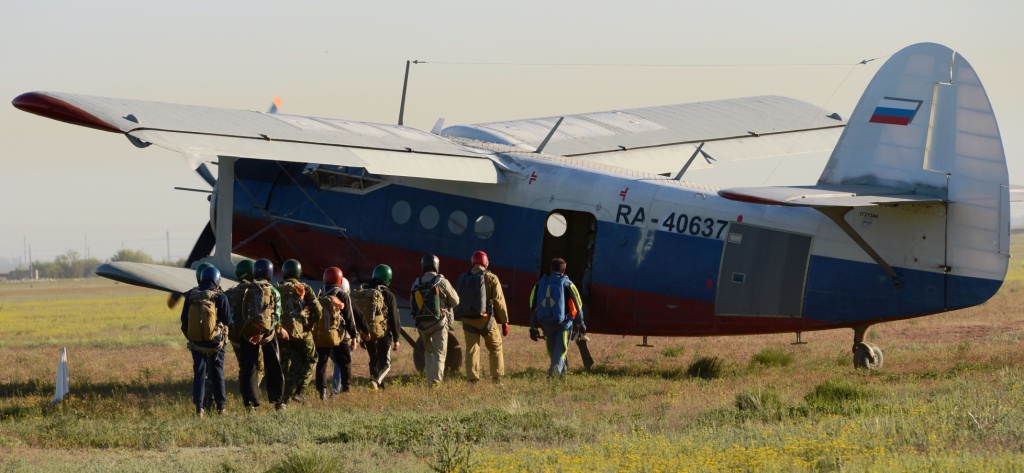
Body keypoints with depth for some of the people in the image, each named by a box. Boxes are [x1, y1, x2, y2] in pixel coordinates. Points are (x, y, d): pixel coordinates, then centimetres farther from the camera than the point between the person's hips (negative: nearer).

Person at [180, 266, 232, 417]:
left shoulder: (191, 296, -3)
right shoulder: (219, 297, -12)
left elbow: (184, 319, 2)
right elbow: (227, 320, -7)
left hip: (196, 342, 1)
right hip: (215, 342, -1)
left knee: (199, 373, 6)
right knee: (217, 373, 12)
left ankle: (199, 406, -4)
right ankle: (220, 406, 18)